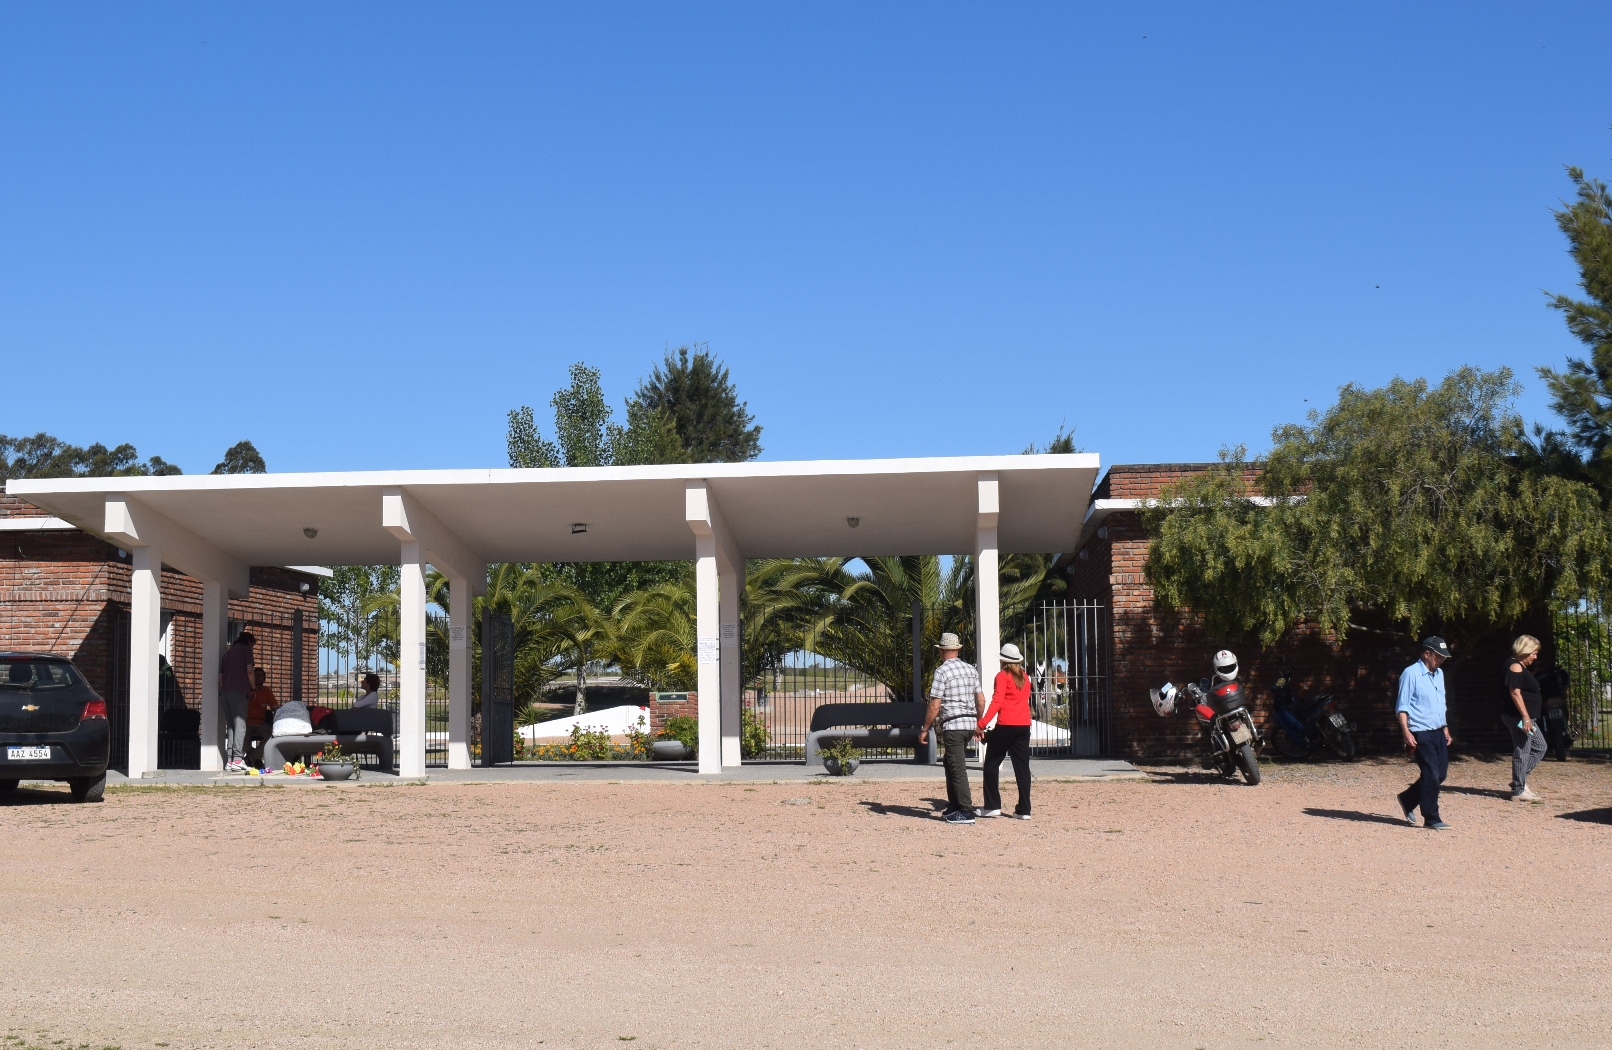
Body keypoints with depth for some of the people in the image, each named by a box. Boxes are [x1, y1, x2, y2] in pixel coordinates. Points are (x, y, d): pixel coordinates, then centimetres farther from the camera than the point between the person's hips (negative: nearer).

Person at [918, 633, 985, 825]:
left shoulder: (942, 671, -9)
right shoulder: (971, 670, 11)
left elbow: (934, 706, -12)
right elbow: (981, 700, 13)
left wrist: (925, 729, -4)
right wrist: (978, 724, 25)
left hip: (952, 724, -7)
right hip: (970, 723, 7)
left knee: (957, 767, -3)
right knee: (951, 764, 19)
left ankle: (966, 812, -3)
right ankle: (954, 806, 23)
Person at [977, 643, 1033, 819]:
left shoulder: (1003, 676, -5)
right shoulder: (1025, 677, 13)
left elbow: (997, 701, -14)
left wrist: (982, 723, -19)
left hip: (1006, 725, -6)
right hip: (1024, 725, 6)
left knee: (992, 764, 5)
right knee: (1022, 766, 5)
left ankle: (992, 806, 3)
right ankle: (1024, 809, 1)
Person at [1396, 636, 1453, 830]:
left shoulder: (1439, 674, 14)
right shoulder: (1411, 674, -11)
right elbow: (1402, 707, -13)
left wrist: (1445, 729, 22)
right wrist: (1406, 732, -20)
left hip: (1438, 732, 8)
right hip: (1421, 733, -8)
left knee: (1441, 774, 8)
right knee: (1431, 775, -7)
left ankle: (1408, 800, 26)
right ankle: (1432, 818, 3)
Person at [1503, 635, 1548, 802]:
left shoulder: (1522, 668, 18)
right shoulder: (1516, 667, -14)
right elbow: (1515, 693, -21)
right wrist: (1525, 717, -25)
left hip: (1528, 718, 11)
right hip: (1520, 717, -11)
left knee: (1539, 747, 18)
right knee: (1522, 753, -6)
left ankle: (1520, 780, 20)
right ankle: (1518, 791, 0)